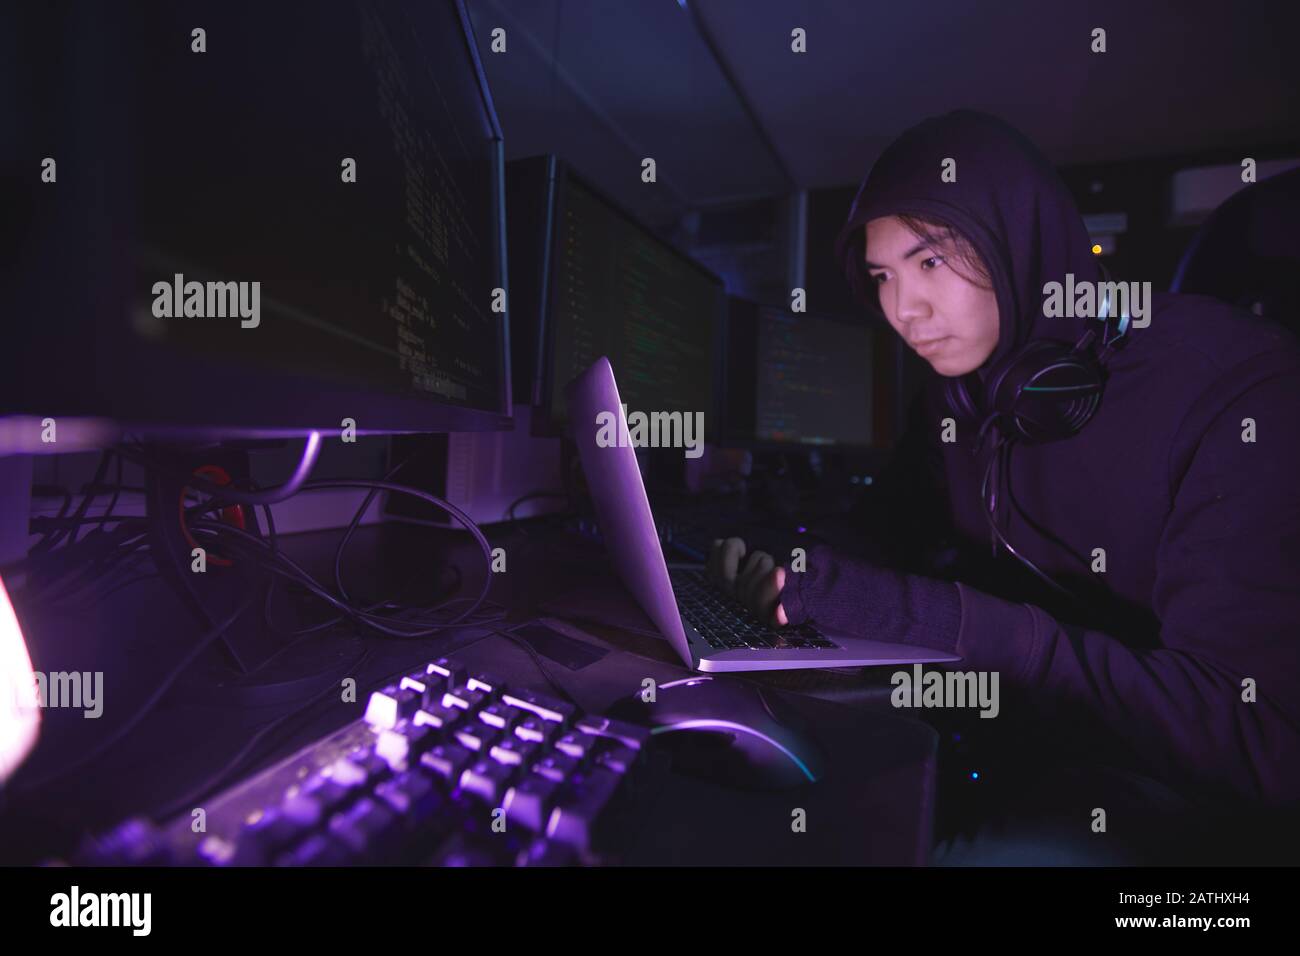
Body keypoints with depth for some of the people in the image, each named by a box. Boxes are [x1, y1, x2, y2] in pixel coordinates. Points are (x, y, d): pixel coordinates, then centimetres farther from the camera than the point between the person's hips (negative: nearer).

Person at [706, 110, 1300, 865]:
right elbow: (892, 538, 11)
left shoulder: (1234, 387, -20)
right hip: (1002, 716, 5)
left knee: (1008, 850, -32)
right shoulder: (956, 391, 0)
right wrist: (784, 559, -10)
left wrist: (940, 619, -32)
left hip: (1170, 769, -5)